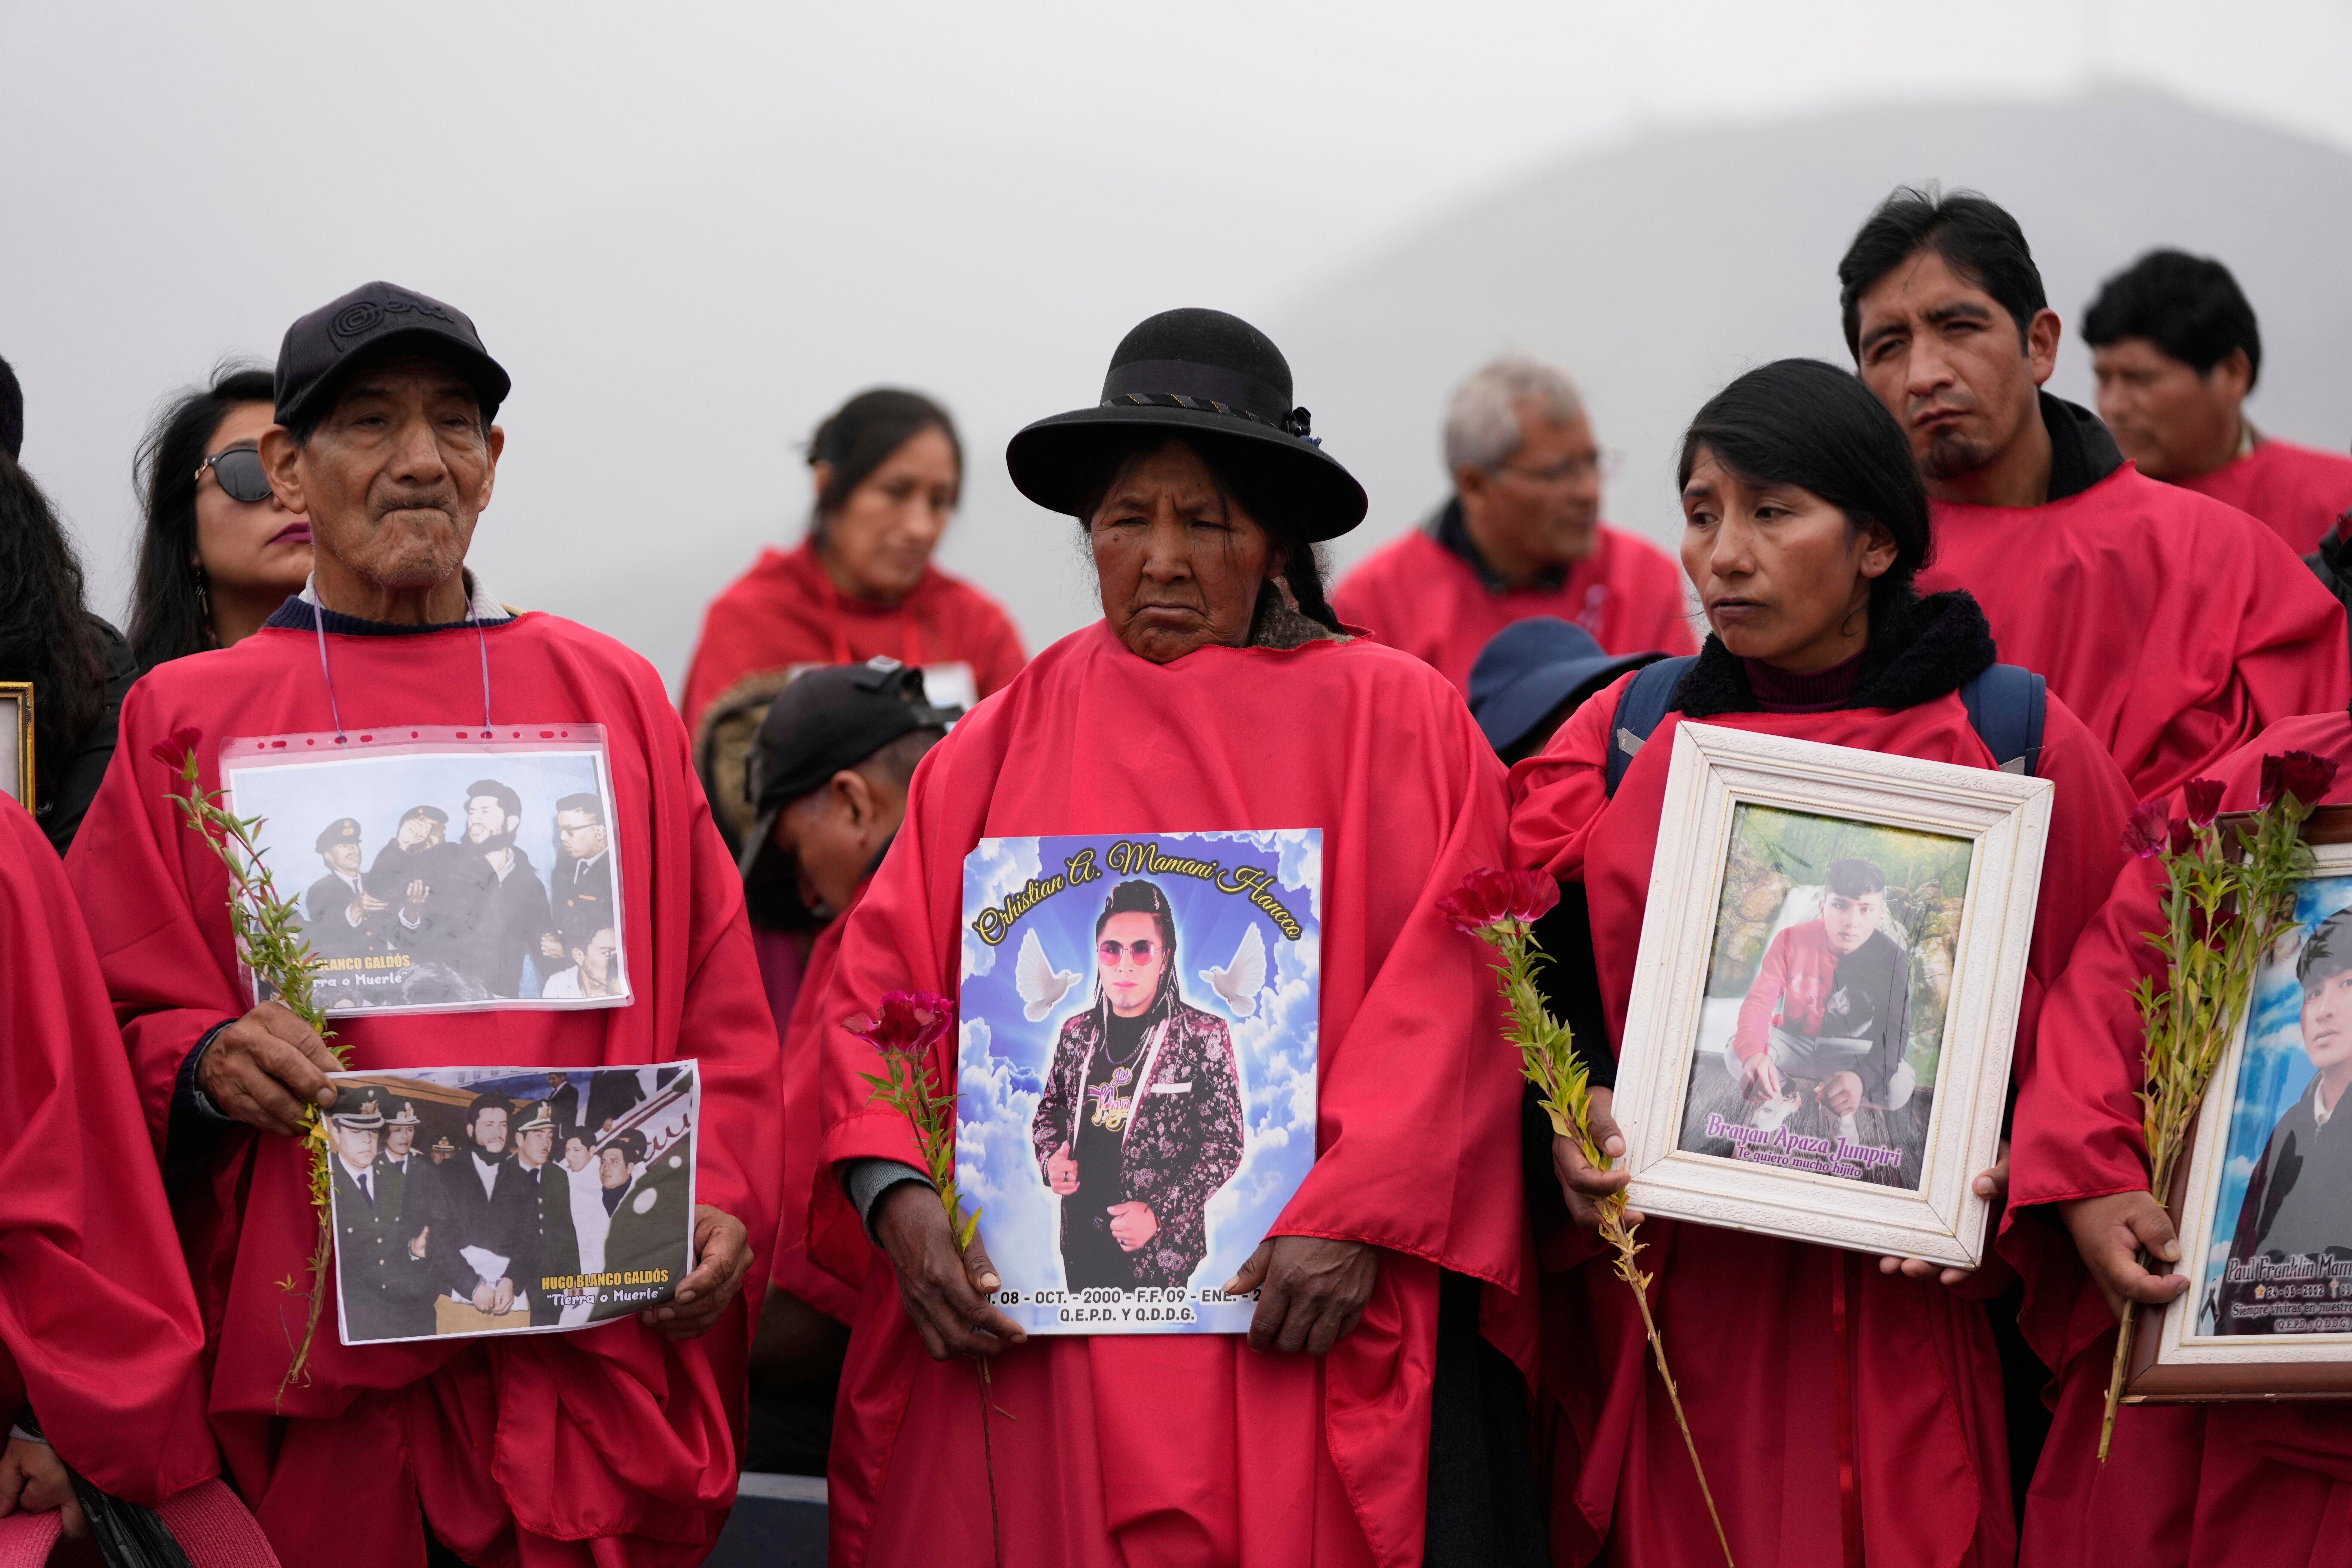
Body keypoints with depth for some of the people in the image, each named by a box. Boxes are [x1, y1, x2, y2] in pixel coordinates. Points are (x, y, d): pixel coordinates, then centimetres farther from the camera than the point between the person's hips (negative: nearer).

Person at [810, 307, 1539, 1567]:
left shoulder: (1395, 722, 6)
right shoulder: (1003, 743, 13)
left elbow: (1451, 994, -4)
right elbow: (883, 989, 6)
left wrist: (1354, 1217, -16)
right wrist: (899, 1195, -11)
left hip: (1294, 1319, -2)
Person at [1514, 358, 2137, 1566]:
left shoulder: (2021, 743, 0)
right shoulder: (1633, 731, 7)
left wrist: (2004, 1169, -12)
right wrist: (1569, 1115, -9)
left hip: (1902, 1318, -2)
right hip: (1671, 1314, 2)